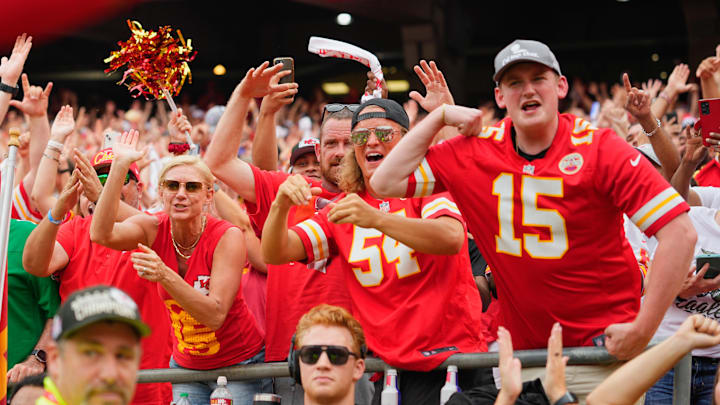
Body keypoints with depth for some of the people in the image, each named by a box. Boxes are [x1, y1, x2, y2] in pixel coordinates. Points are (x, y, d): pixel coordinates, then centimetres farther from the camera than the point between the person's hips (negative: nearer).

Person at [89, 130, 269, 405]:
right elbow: (101, 234, -29)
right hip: (185, 366, 3)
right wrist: (119, 166, -32)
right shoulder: (154, 229, -9)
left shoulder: (227, 237, -19)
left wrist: (165, 276, -39)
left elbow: (215, 315, -26)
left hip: (240, 364, -3)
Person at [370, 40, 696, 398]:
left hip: (605, 347, -3)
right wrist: (440, 115, 0)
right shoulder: (472, 151, 2)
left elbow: (680, 232, -16)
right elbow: (385, 183, 3)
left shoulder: (599, 148, -10)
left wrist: (643, 330, -20)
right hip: (522, 349, 3)